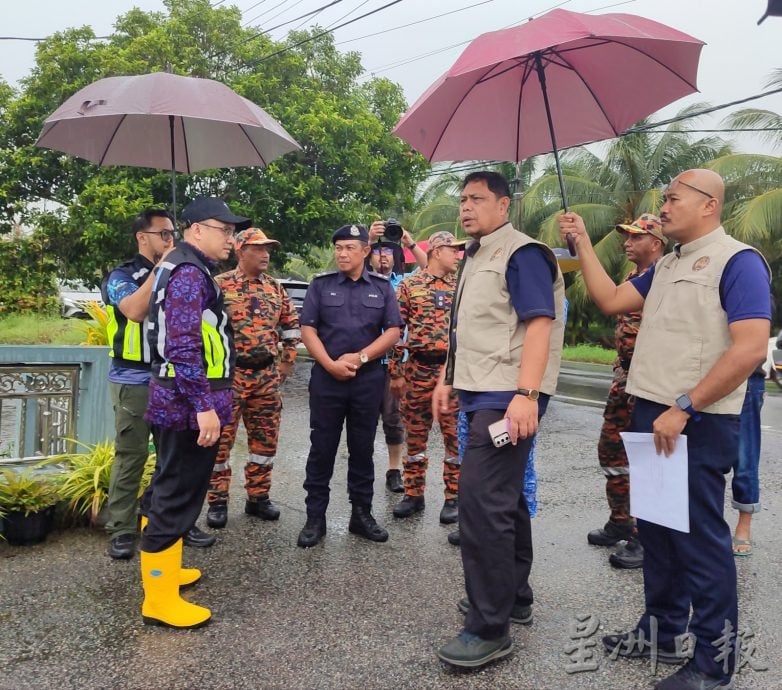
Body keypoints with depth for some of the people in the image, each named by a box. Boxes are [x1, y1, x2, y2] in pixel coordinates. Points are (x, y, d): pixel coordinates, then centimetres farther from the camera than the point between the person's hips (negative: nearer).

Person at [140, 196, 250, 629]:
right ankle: (160, 600, 8)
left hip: (177, 403, 11)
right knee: (177, 499, -3)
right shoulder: (189, 274, -17)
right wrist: (204, 406, -27)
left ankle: (160, 571, 35)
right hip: (188, 406, -11)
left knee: (166, 492, 20)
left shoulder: (188, 270, 16)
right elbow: (184, 346, -27)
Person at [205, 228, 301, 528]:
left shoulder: (275, 288, 10)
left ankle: (258, 497, 23)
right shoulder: (219, 285, -5)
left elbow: (292, 326, 17)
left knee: (265, 439, 9)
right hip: (229, 375, -4)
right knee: (220, 439, 2)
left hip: (267, 376, 5)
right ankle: (217, 501, 15)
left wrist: (286, 363, 12)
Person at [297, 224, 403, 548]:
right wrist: (330, 364, -13)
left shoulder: (382, 287, 7)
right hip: (327, 377, -1)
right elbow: (308, 330, -1)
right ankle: (315, 517, 12)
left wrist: (360, 357, -11)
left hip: (369, 378, 1)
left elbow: (393, 332, 1)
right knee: (322, 449, 3)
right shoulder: (321, 285, 5)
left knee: (362, 449, 9)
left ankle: (361, 513, 21)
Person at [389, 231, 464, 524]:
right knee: (415, 434, 8)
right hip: (418, 370, -1)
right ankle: (413, 494, 22)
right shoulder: (409, 285, 3)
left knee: (455, 436, 5)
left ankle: (454, 497, 17)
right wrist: (395, 373, -2)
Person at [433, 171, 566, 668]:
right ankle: (513, 595, 30)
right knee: (503, 497, 16)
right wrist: (448, 381, 21)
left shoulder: (522, 253, -9)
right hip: (483, 393, 10)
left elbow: (539, 325, -20)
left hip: (508, 397, -10)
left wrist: (526, 394, -28)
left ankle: (490, 628, -1)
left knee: (482, 500, -12)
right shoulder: (475, 257, 19)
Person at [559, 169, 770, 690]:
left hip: (698, 424, -8)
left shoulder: (736, 260, -11)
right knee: (657, 528, 16)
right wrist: (583, 242, 11)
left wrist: (683, 408, -21)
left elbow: (751, 348, -20)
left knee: (699, 537, 1)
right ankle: (662, 631, 32)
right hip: (654, 415, 8)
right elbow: (611, 300, 15)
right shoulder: (667, 266, 15)